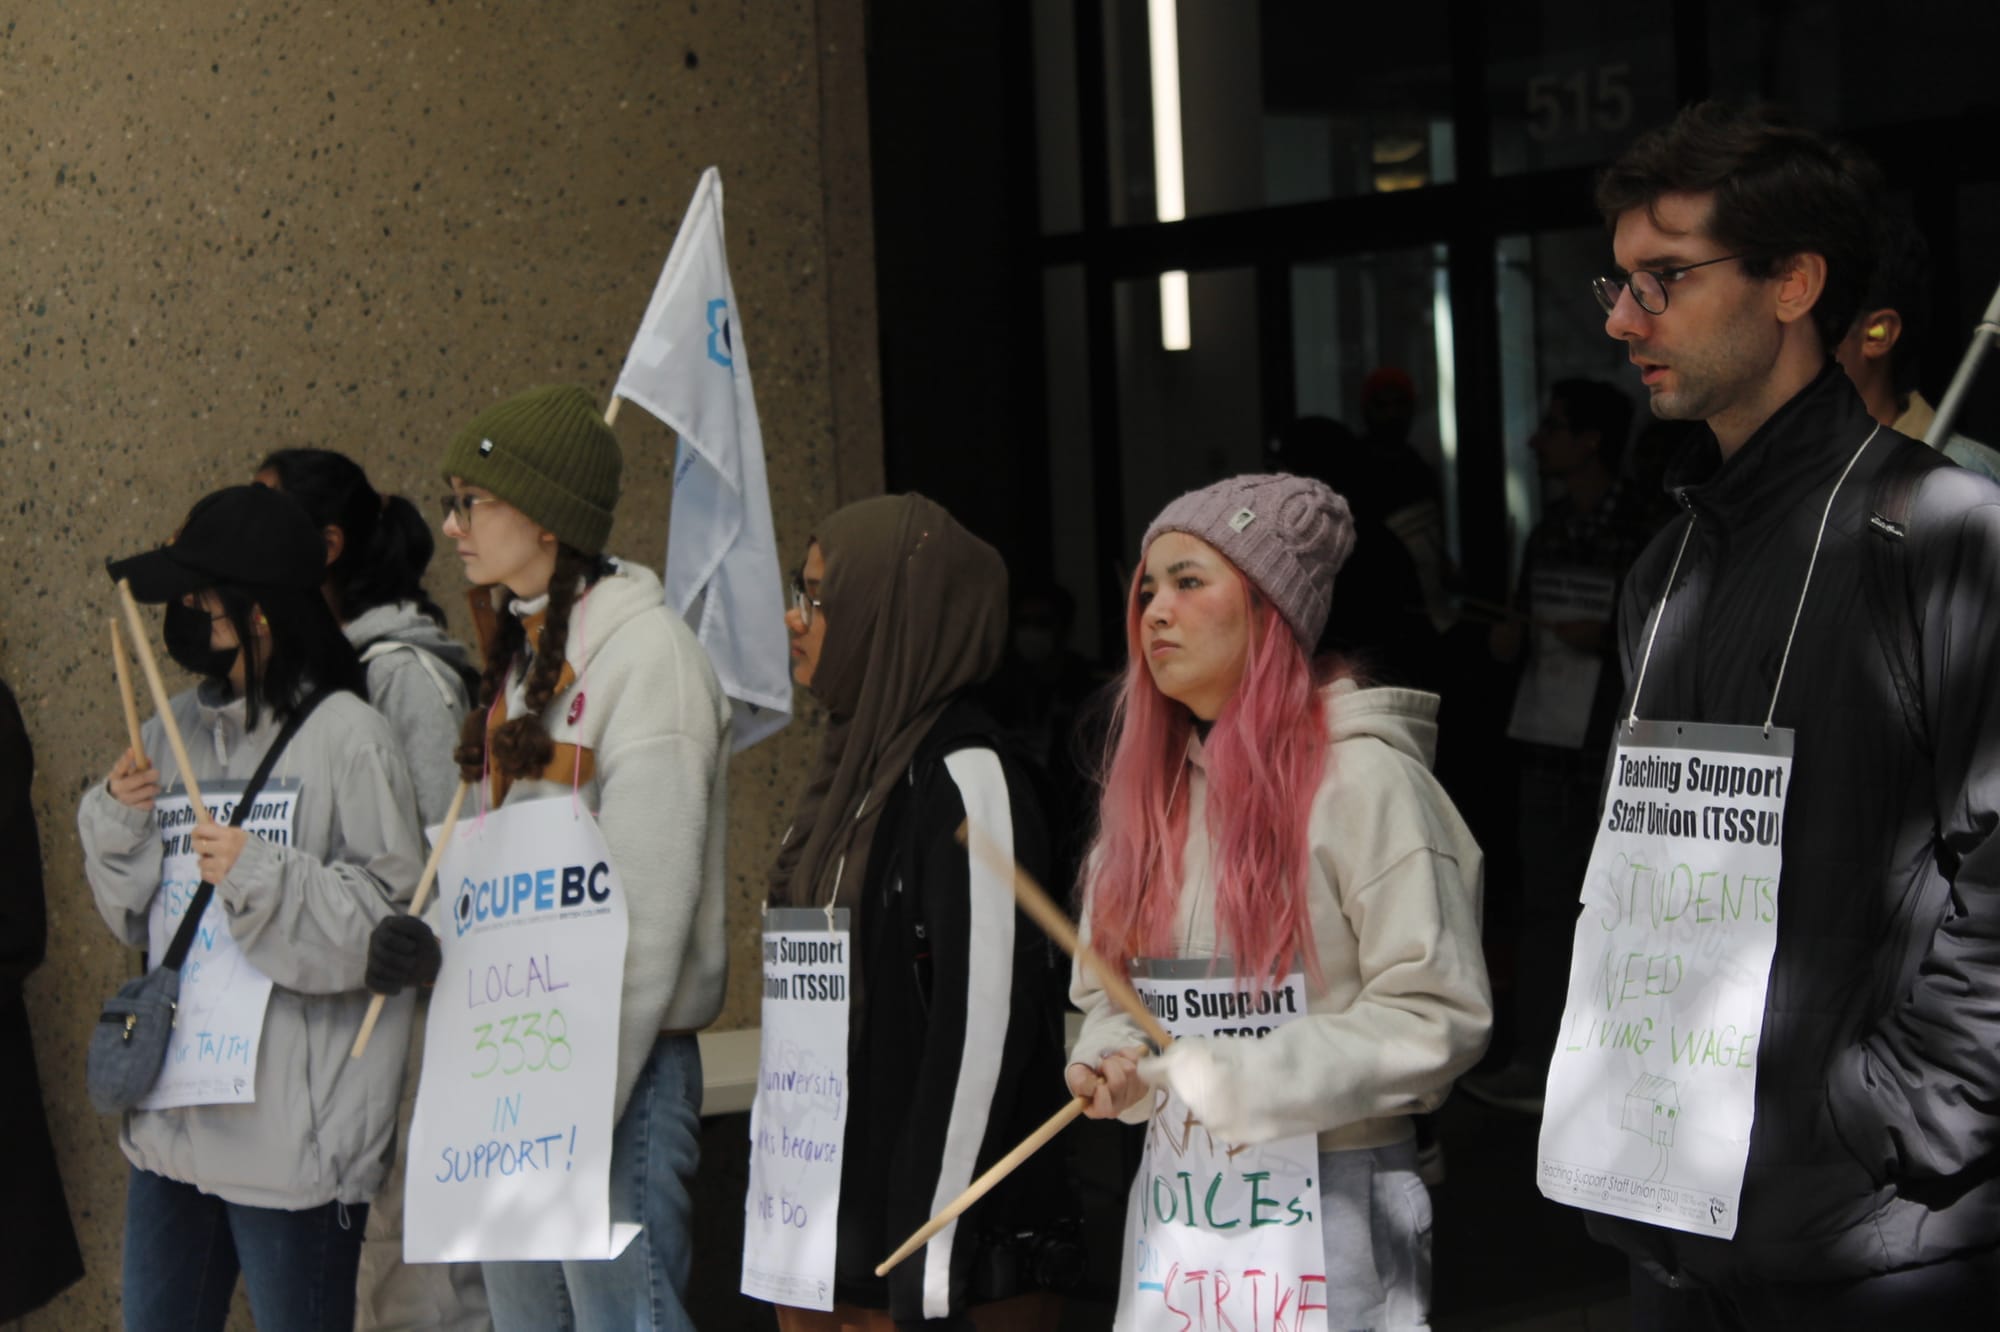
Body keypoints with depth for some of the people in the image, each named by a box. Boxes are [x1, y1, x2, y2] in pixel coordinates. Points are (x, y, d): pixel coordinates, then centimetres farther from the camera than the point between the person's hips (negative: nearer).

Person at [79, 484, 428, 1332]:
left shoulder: (346, 736, -11)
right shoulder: (177, 730, 9)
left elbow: (397, 923, -14)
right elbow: (138, 918, 16)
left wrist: (264, 878, -23)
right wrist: (116, 821, -2)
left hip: (295, 1134, -7)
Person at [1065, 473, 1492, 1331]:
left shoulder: (1361, 776, -11)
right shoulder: (1153, 784, 10)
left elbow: (1438, 1018, -15)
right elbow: (1108, 988, 17)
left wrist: (1246, 1082, -21)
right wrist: (1108, 1065, -5)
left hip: (1328, 1194, -6)